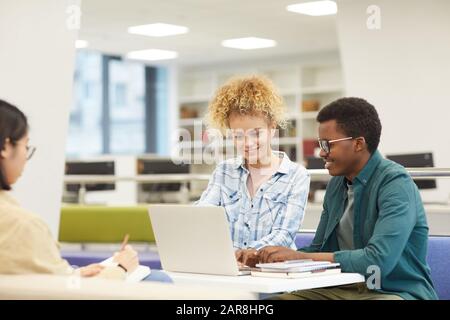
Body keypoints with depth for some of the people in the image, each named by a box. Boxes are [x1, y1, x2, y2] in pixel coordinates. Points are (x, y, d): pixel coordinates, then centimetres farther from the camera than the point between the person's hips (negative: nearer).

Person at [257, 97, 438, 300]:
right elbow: (319, 250, 14)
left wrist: (301, 256, -24)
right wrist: (267, 256, -5)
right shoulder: (337, 183, 8)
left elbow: (380, 260, -26)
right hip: (344, 289, 7)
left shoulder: (395, 183, -15)